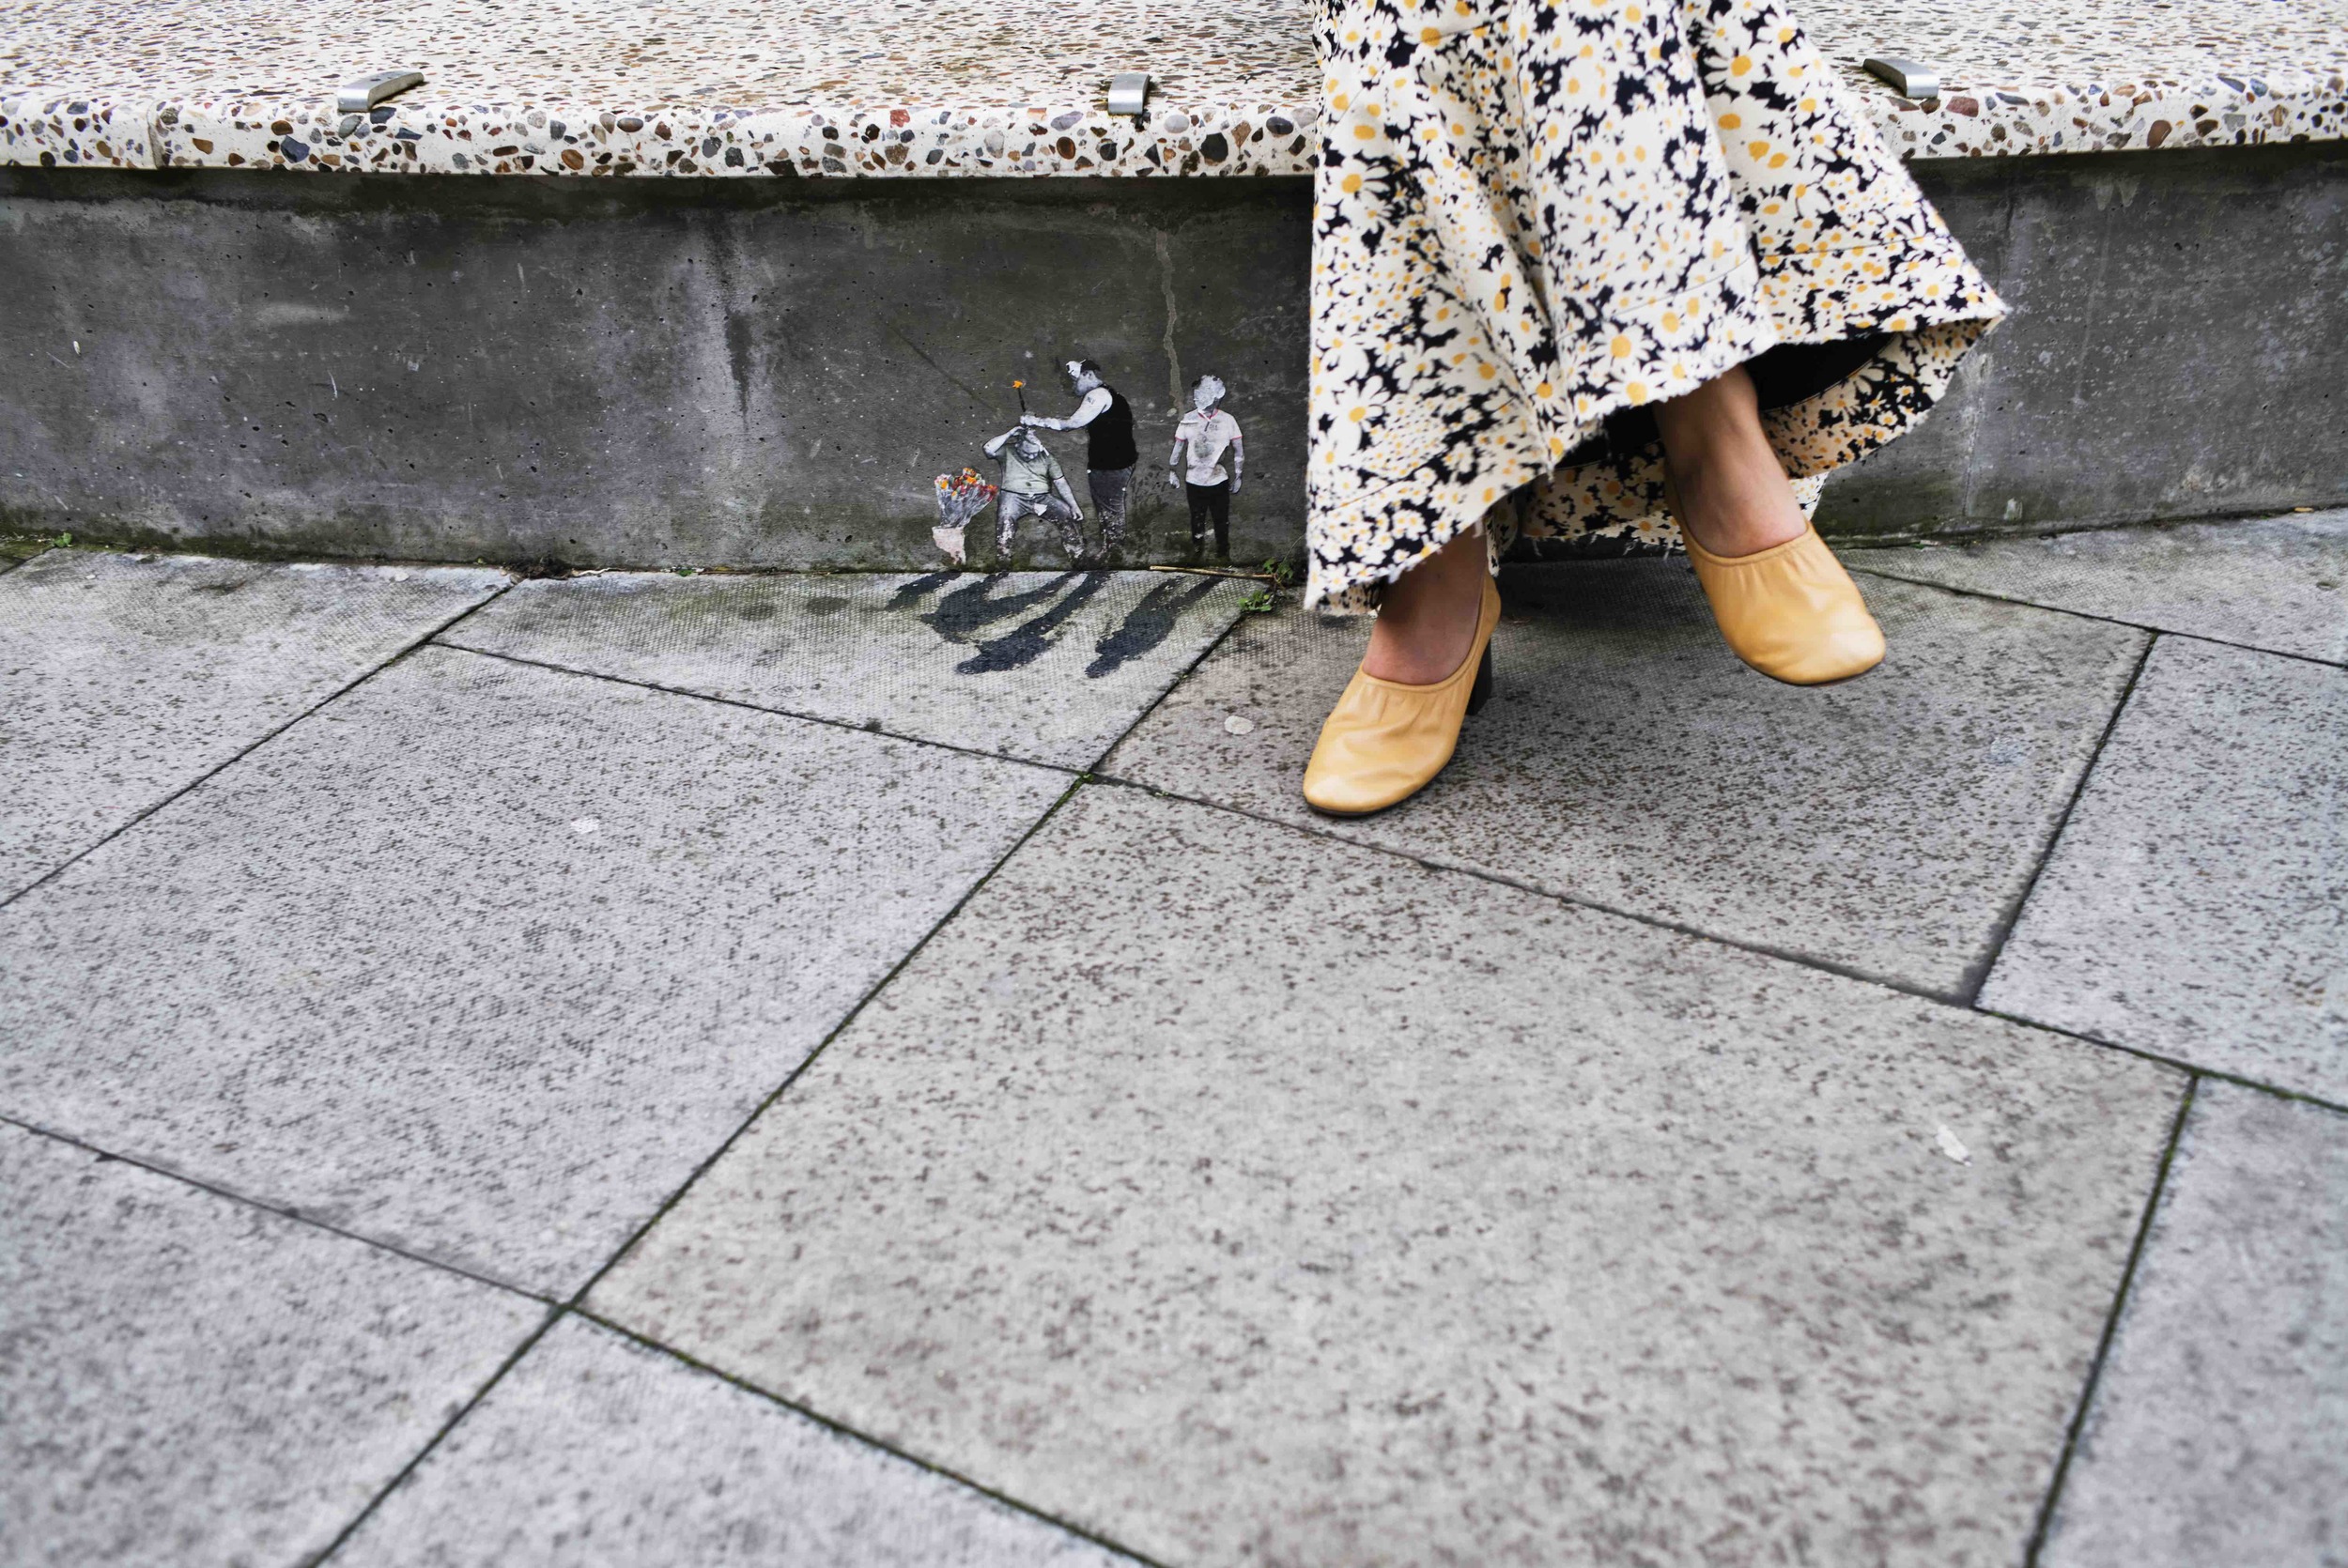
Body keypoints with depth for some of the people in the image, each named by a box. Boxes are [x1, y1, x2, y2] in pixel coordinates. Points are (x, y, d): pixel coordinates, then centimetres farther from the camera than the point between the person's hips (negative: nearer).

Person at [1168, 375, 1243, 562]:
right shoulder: (1189, 419, -4)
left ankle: (1223, 553, 24)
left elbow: (1238, 451, 3)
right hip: (1194, 481, 1)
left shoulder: (1227, 421, -6)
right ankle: (1196, 550, 29)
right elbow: (1178, 447, 6)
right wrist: (1172, 471, 8)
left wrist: (1237, 476, 4)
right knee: (1197, 519, 12)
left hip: (1219, 482, -1)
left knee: (1222, 520, 8)